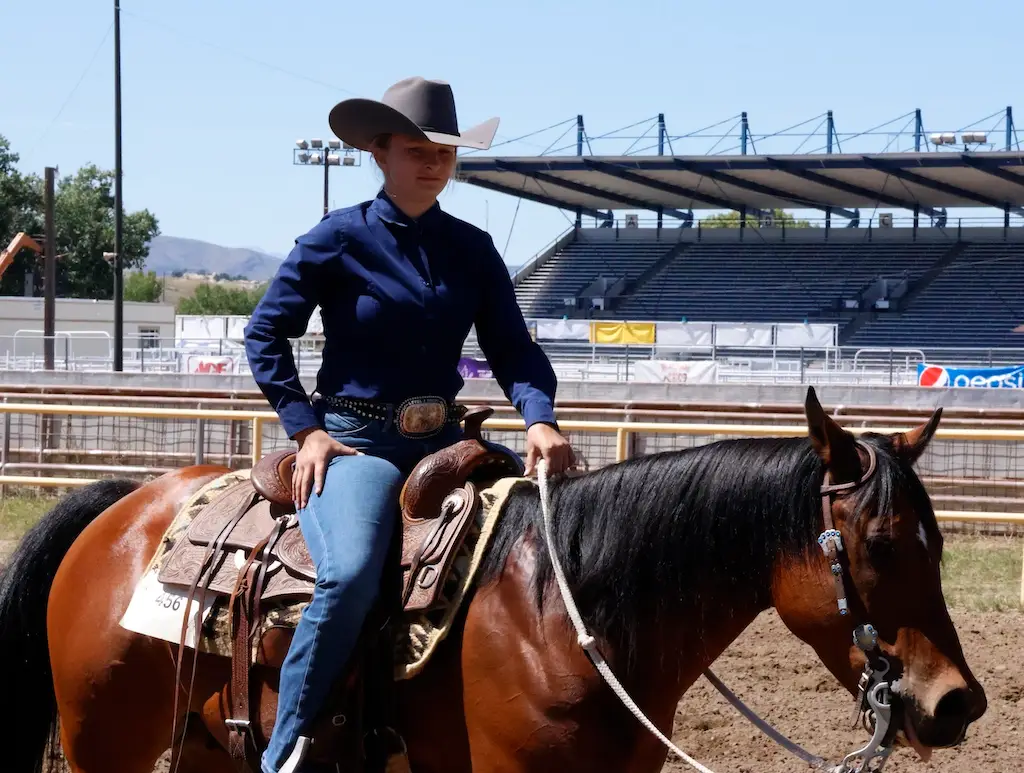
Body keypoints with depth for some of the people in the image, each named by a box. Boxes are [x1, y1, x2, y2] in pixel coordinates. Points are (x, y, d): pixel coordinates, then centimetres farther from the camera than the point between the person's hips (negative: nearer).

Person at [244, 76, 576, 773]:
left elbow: (512, 348, 4)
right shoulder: (340, 239, -2)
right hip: (355, 440, -5)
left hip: (443, 441, 5)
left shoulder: (473, 249, 9)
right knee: (351, 575, -33)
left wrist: (539, 418, -17)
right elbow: (267, 332, 2)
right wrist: (306, 428, -8)